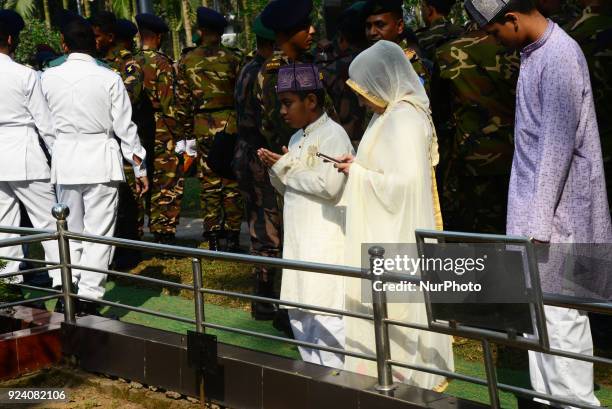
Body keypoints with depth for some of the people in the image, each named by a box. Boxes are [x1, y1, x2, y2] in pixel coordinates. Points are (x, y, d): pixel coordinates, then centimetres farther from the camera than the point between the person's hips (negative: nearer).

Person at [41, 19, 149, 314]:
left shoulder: (48, 78, 0)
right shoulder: (109, 79, -7)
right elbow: (124, 127, -3)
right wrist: (140, 167, 5)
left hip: (64, 160, 3)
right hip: (101, 159, -3)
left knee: (70, 230, 15)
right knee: (98, 232, 3)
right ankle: (89, 298, 3)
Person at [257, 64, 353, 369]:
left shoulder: (332, 134, -10)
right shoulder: (296, 139, 17)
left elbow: (329, 186, -23)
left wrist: (288, 169, -11)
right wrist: (277, 170, 2)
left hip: (327, 241, -9)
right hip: (298, 238, 9)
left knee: (325, 312, -9)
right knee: (298, 310, 13)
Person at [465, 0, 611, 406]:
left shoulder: (559, 56, -17)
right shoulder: (534, 52, 11)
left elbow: (560, 144, -19)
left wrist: (540, 223, -18)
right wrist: (532, 219, 15)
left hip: (558, 211, -9)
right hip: (536, 206, 9)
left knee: (560, 313, -3)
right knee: (541, 311, 13)